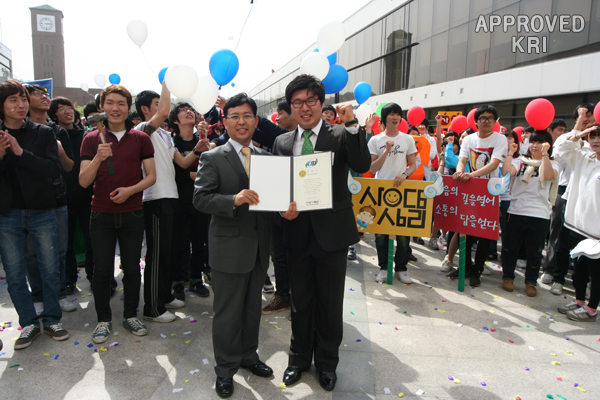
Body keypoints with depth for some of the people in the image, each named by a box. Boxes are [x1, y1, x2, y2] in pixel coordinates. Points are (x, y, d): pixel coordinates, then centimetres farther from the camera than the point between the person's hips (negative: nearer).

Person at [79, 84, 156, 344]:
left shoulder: (140, 138, 2)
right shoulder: (92, 139, 1)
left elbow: (151, 176, 1)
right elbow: (84, 181, -6)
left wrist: (130, 190, -16)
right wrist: (98, 158, -23)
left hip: (132, 214, 0)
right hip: (101, 215, 0)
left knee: (132, 268, 9)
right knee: (102, 269, 7)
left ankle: (130, 315, 27)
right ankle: (104, 320, 24)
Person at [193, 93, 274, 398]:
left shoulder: (265, 156, 9)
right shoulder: (213, 158, -7)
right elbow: (200, 198, -15)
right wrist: (234, 200, -30)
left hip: (259, 246, 5)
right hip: (229, 247, -5)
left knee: (252, 307, 20)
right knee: (227, 311, 8)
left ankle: (248, 355, 41)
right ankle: (225, 369, 27)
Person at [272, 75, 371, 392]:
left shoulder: (341, 135, -4)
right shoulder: (282, 142, 6)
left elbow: (362, 166, -20)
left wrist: (351, 124, -27)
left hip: (331, 233, -2)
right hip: (297, 232, 3)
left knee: (330, 303, 13)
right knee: (300, 302, 18)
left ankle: (327, 362, 35)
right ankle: (299, 358, 40)